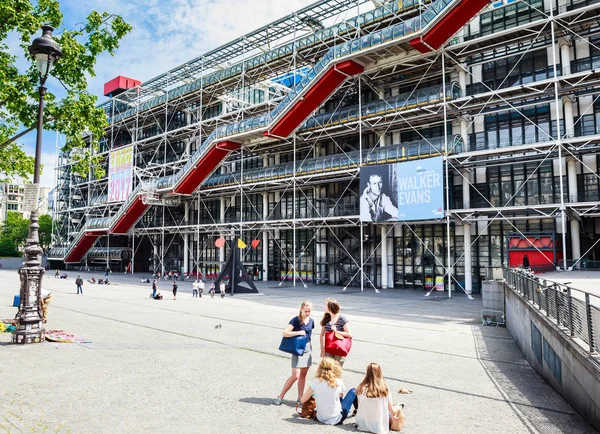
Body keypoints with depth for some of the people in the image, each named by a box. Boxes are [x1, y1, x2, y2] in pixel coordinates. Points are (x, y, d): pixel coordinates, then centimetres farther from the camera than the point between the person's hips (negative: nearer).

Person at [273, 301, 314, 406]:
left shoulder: (311, 321, 3)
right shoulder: (295, 320, -14)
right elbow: (285, 333, -20)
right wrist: (298, 332, -23)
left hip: (308, 348, 5)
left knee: (303, 375, 11)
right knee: (295, 375, -8)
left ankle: (300, 398, 22)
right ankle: (280, 397, 7)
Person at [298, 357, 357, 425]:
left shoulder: (315, 382, -15)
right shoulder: (338, 382, -17)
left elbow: (302, 401, -9)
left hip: (321, 418, 3)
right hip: (336, 419, -3)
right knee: (353, 391, 17)